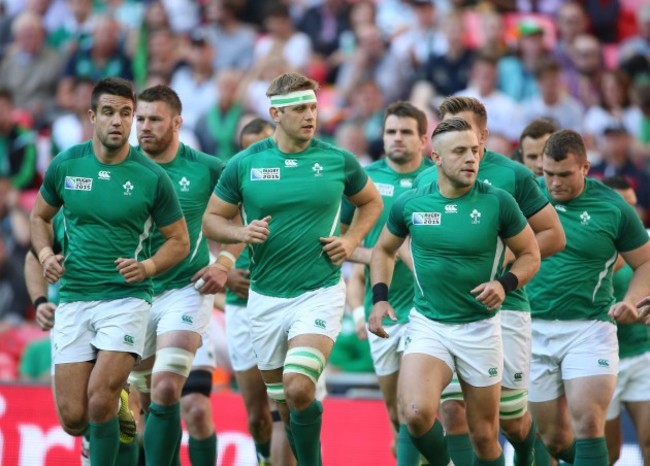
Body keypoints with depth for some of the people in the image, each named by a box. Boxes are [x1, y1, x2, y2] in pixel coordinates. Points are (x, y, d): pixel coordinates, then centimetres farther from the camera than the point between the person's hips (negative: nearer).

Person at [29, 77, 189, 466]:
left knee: (99, 403, -19)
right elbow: (40, 216, 18)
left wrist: (147, 266, -16)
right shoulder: (65, 165, 2)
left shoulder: (152, 178, -6)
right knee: (73, 418, 0)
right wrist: (46, 254, -2)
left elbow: (180, 241, 3)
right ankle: (118, 408, 34)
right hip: (73, 299, 3)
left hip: (126, 298, -3)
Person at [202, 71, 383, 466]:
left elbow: (372, 202, 17)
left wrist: (352, 240, 1)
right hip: (265, 297, 2)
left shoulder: (338, 160, -1)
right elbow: (212, 219, 8)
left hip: (320, 292, -2)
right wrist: (243, 233, -12)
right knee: (284, 403, 10)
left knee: (298, 389, -21)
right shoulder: (245, 164, -1)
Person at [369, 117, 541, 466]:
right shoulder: (409, 204, -2)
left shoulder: (498, 202, -7)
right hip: (427, 324, 0)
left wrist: (504, 284, -16)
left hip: (480, 328, 0)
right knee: (416, 412, -23)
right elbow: (384, 250, 16)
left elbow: (530, 255, 3)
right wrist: (379, 299, 2)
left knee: (484, 434, 6)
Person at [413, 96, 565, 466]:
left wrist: (505, 260, -13)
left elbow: (554, 236, -1)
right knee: (452, 408, -9)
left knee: (512, 416, 5)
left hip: (502, 307, -2)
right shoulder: (426, 180, 6)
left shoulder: (514, 175, -4)